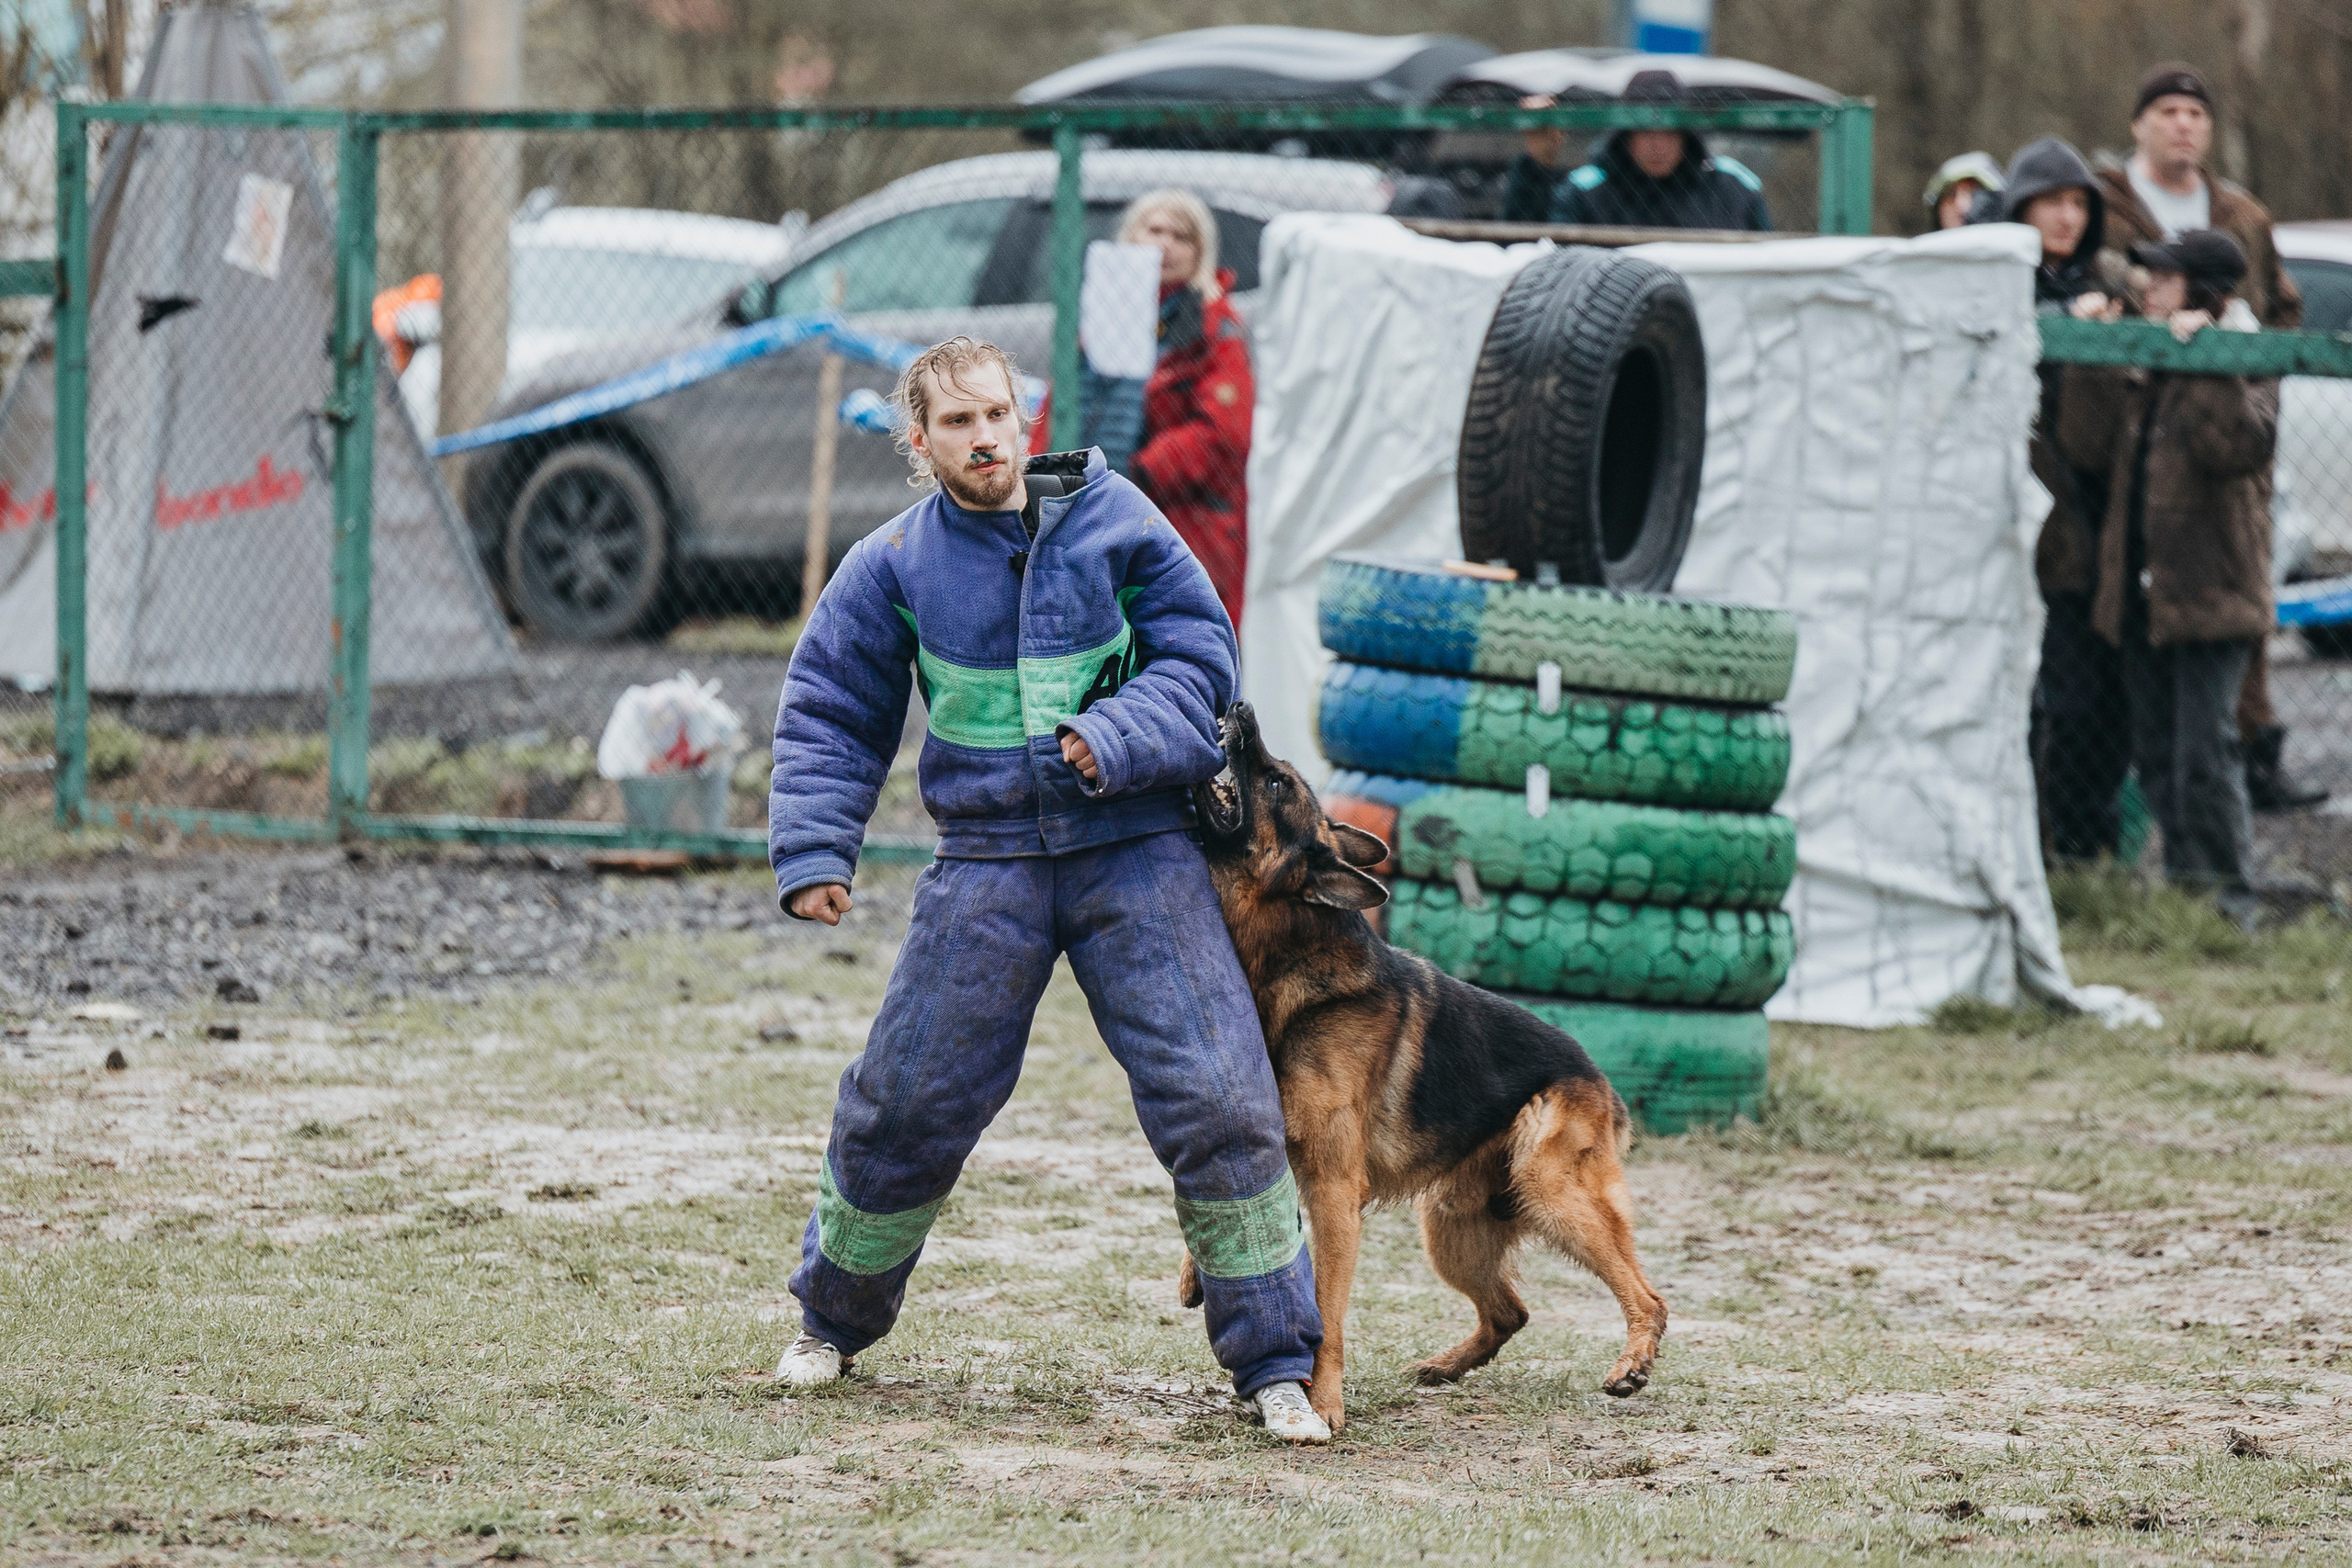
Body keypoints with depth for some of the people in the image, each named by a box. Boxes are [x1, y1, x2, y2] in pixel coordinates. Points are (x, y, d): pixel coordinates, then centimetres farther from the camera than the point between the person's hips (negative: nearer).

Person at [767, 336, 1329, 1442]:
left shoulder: (1112, 519, -1)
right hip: (988, 860, 1)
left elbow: (1198, 656, 1)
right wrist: (813, 851, -3)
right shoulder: (894, 566, 2)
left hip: (1137, 850, -1)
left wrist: (1116, 739, -16)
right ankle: (834, 1319, 30)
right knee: (907, 1101, 4)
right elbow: (830, 718, 9)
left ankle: (1276, 1364, 0)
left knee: (1216, 1097, -9)